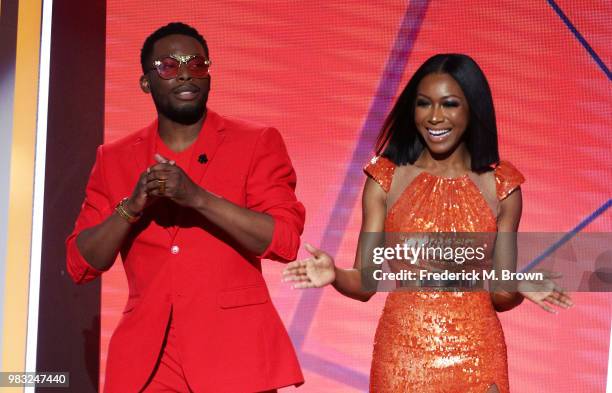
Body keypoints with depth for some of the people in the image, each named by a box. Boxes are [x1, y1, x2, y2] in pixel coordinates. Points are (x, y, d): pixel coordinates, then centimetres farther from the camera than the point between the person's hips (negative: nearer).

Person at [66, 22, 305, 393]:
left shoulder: (257, 142, 1)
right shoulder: (115, 159, 9)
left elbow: (285, 241, -10)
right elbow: (81, 265, 4)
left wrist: (198, 197, -20)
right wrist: (132, 206, -12)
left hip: (235, 351, -2)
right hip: (144, 358, 2)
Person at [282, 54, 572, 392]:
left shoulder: (500, 186, 0)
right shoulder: (385, 180, -1)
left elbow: (500, 296, 4)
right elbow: (364, 283, -2)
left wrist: (521, 289, -17)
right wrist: (335, 275, -22)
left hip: (475, 360, 1)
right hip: (401, 360, 0)